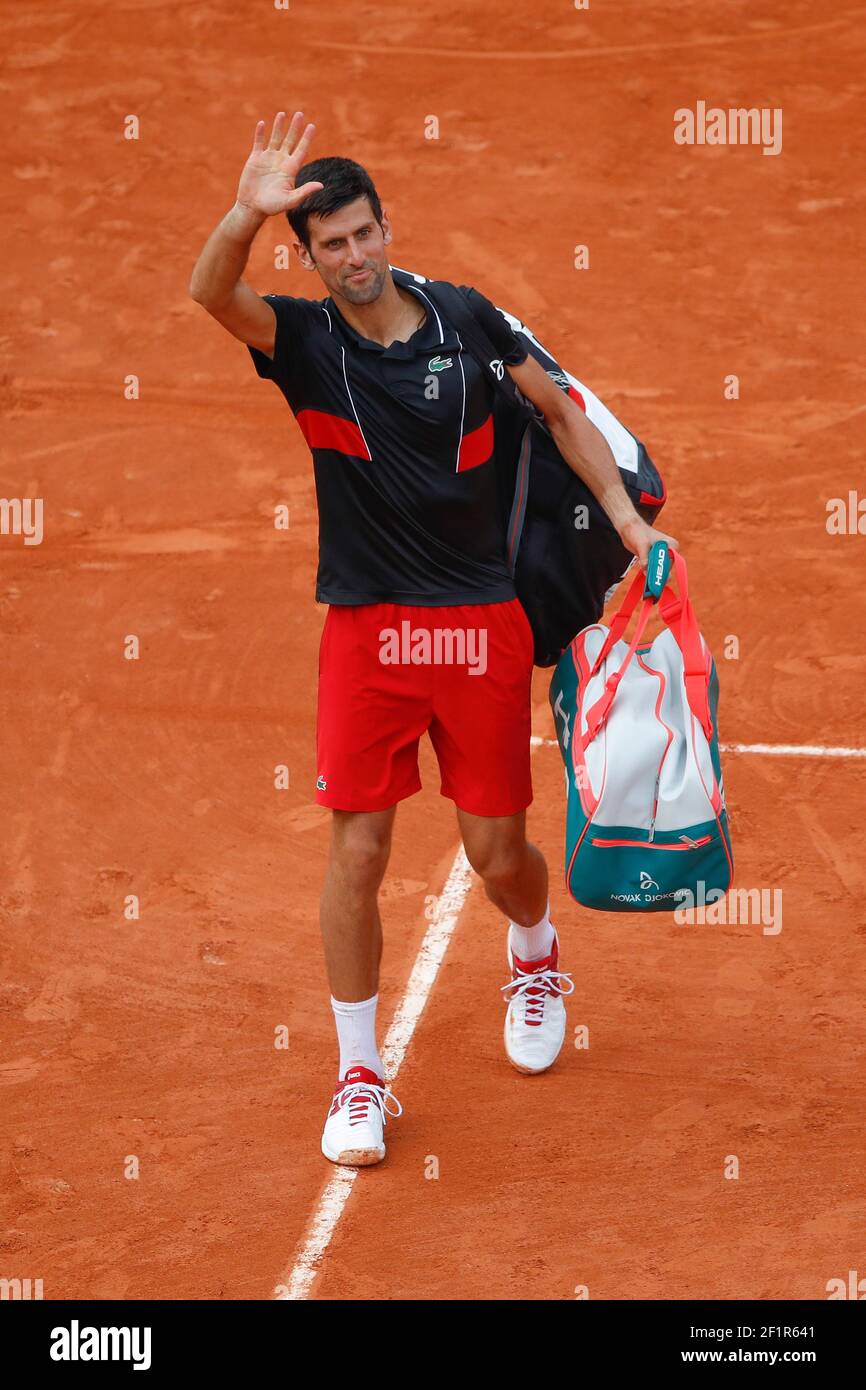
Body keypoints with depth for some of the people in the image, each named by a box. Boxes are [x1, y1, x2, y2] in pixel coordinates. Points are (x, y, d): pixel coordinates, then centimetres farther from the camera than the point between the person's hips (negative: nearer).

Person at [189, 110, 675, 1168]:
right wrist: (248, 213, -44)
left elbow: (561, 411, 13)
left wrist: (626, 517, 5)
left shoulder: (466, 319, 1)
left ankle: (536, 959, 43)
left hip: (482, 624, 1)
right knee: (356, 852, -4)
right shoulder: (304, 338, -4)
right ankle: (360, 1076, 11)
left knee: (498, 852, 7)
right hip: (365, 633, -1)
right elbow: (211, 292, -24)